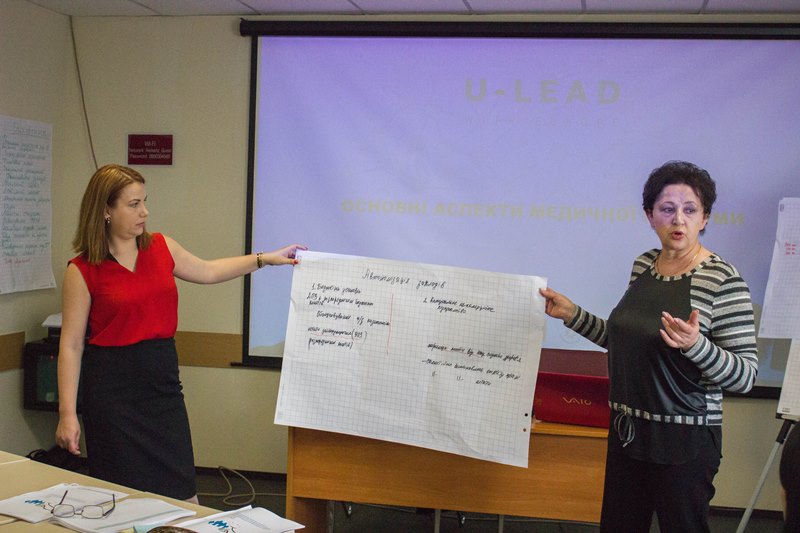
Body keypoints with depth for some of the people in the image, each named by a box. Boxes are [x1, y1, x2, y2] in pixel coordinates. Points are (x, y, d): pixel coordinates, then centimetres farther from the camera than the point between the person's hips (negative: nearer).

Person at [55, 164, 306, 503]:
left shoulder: (161, 248, 5)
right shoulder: (83, 270, -8)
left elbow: (208, 272, 22)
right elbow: (71, 345, -8)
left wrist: (266, 259, 21)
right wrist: (67, 414, -12)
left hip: (163, 379, 4)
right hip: (113, 387, -4)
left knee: (181, 492, 5)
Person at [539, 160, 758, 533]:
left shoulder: (722, 279, -15)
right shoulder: (643, 265, 5)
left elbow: (745, 376, -17)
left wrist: (696, 345, -34)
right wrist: (573, 315, 9)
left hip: (684, 443, -6)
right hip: (627, 432, 7)